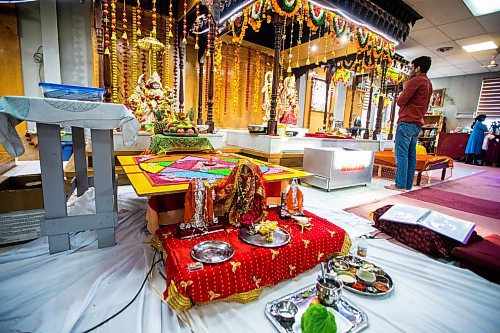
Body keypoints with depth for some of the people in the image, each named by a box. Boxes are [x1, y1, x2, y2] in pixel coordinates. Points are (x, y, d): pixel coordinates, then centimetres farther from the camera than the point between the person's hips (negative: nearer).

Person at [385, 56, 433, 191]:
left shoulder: (416, 80, -7)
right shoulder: (428, 83, 23)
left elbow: (400, 101, -9)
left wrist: (404, 90, 7)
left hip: (407, 122, -9)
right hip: (417, 123, 9)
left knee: (401, 153, -9)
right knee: (411, 155, 7)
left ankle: (400, 185, -10)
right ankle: (408, 185, 9)